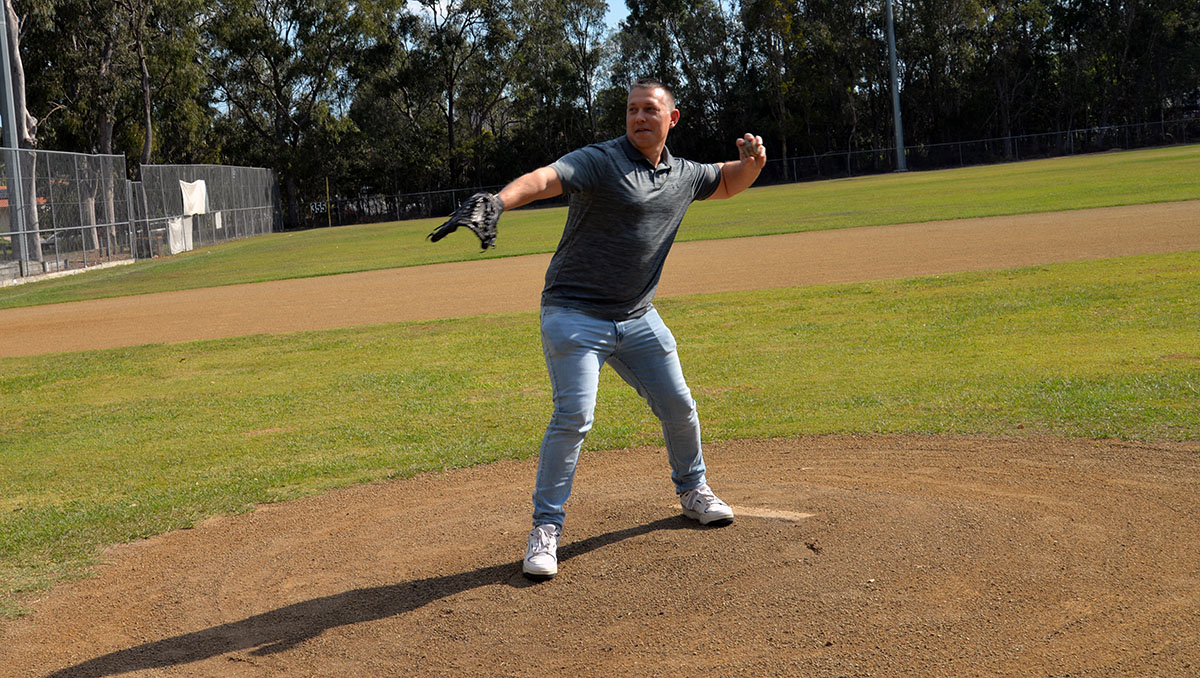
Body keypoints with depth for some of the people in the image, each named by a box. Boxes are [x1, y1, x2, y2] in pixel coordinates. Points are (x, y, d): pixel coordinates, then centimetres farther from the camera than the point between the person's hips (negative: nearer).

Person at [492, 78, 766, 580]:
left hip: (638, 319, 6)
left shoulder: (683, 175, 8)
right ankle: (546, 528, -5)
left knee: (678, 407, 13)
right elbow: (543, 179, -31)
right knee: (574, 415, -16)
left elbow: (727, 183, 27)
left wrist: (752, 160, 3)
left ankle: (693, 490, 39)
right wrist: (496, 203, -52)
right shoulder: (599, 161, -13)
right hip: (574, 315, -6)